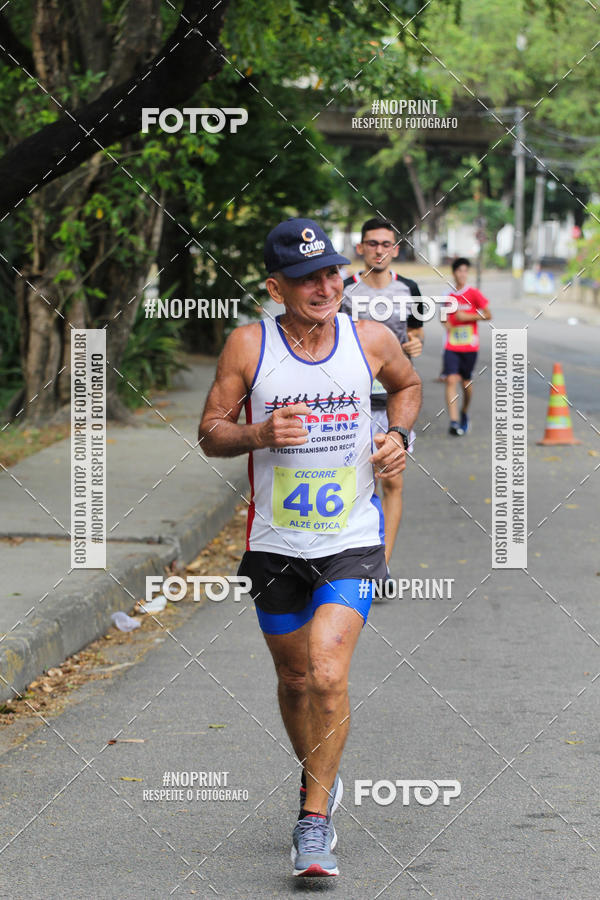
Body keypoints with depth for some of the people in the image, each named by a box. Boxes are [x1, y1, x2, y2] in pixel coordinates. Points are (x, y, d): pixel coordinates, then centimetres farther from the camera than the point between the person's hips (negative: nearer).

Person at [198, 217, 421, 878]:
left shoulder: (372, 340, -2)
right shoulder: (248, 345, -6)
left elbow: (407, 385, 20)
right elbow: (210, 433, -1)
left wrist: (398, 435, 1)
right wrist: (258, 434, -21)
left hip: (352, 541, -1)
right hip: (275, 544, 1)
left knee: (327, 674, -18)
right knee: (294, 680, 14)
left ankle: (315, 822, -7)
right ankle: (320, 779, 42)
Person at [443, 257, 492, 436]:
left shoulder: (474, 294, -2)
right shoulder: (449, 295, 9)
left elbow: (488, 315, -3)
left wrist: (467, 317, -12)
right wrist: (446, 322, 3)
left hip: (469, 346, -2)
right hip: (451, 346, 2)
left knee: (466, 382, 9)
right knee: (451, 380, -14)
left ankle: (464, 413, 37)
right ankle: (454, 421, -20)